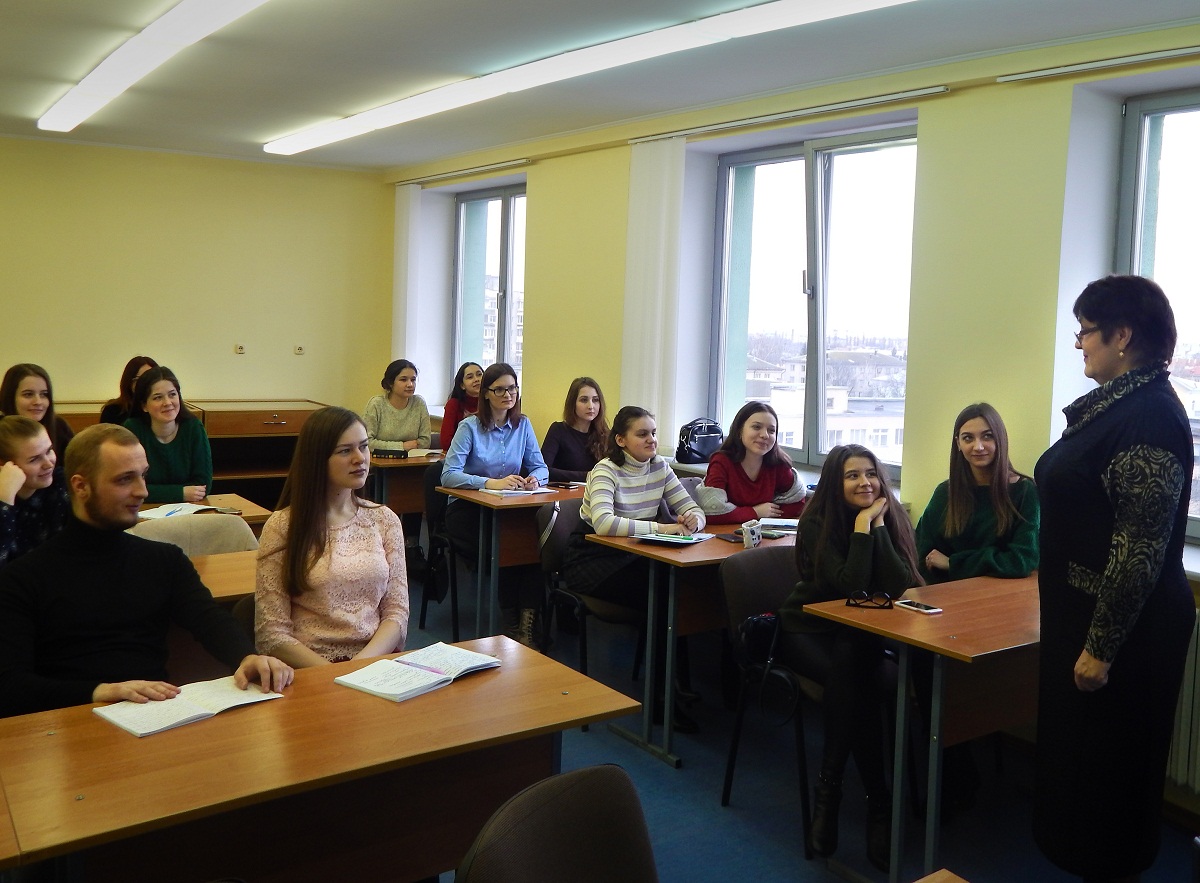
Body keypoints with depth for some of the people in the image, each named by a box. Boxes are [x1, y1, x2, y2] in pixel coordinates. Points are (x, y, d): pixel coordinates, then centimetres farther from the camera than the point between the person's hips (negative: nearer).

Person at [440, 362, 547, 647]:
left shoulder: (523, 425, 8)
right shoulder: (470, 427, -6)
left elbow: (540, 467, 6)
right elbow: (448, 475, -18)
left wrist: (535, 478, -19)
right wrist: (492, 483, -31)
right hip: (467, 509, -3)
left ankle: (527, 624, -19)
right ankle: (511, 622, -8)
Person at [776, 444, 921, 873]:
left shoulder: (892, 518, -5)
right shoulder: (817, 523, -16)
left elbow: (899, 587, -19)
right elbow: (853, 586, -27)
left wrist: (877, 523, -23)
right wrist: (862, 524, -26)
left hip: (857, 633, 3)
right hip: (806, 629, -3)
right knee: (849, 677, -32)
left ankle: (829, 790, -17)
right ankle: (878, 800, -18)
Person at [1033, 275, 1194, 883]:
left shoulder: (1149, 418, -21)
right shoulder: (1112, 405, 9)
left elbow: (1141, 551, -24)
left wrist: (1101, 646, -21)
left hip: (1124, 629, -9)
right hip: (1086, 614, 10)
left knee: (1109, 764, 6)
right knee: (1077, 751, 19)